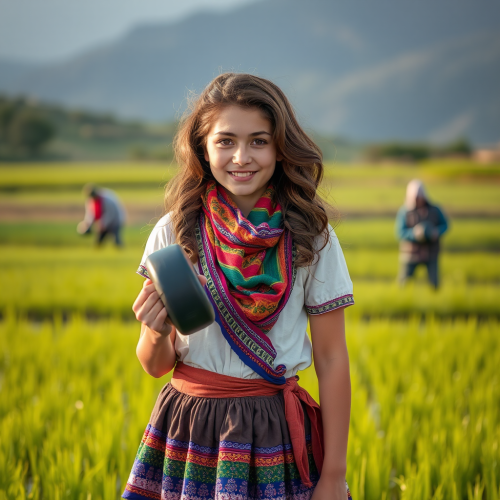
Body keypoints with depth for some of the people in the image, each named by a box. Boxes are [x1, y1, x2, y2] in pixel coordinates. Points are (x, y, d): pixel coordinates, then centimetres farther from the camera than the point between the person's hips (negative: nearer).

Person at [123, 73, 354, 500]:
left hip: (277, 430, -1)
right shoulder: (174, 233, -3)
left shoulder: (311, 238, -5)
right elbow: (156, 366, 4)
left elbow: (331, 359, -2)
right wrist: (157, 333, -20)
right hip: (190, 428, 1)